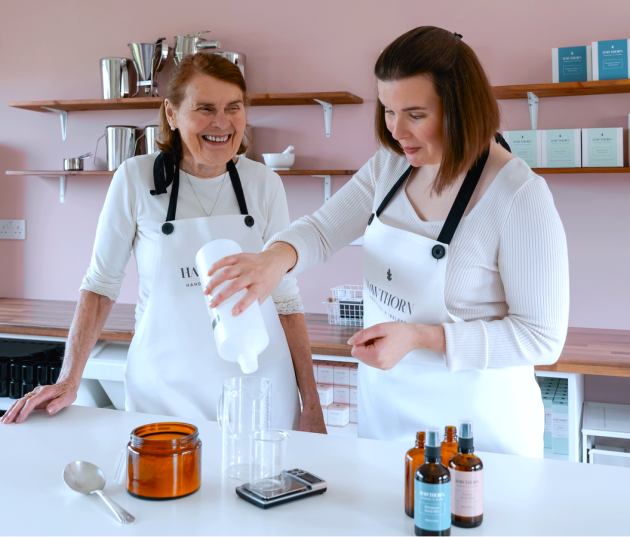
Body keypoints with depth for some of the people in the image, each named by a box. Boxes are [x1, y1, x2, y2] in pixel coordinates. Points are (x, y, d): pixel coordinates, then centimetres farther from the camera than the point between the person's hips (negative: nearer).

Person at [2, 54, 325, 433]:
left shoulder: (264, 184, -3)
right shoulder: (136, 179, -8)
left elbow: (285, 296, 1)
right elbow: (101, 284, 0)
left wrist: (312, 406, 0)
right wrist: (69, 382, -6)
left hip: (259, 390, 2)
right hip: (165, 391, -1)